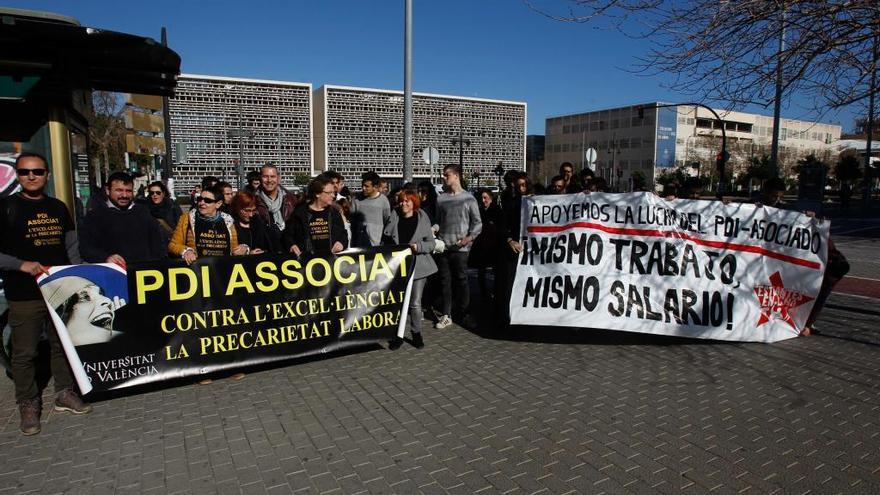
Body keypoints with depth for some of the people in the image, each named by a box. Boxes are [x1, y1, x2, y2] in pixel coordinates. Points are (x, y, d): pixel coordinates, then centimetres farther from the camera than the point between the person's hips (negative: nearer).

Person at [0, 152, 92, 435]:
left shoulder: (58, 208, 10)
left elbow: (72, 248, 13)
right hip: (23, 295, -4)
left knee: (63, 345, 13)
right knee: (24, 353, 4)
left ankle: (65, 394, 26)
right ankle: (28, 405, 17)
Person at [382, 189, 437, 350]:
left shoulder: (422, 219, 0)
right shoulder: (394, 218, 4)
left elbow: (431, 243, 0)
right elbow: (385, 239, 10)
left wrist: (418, 246, -17)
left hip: (418, 266, -1)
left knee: (415, 303, 3)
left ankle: (416, 333, 19)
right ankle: (398, 334, 14)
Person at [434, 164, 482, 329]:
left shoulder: (468, 198, 2)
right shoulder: (441, 199, 11)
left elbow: (477, 223, 2)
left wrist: (469, 237, -12)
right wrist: (434, 229, -4)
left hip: (460, 247, -3)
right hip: (443, 246, 3)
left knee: (461, 280, 2)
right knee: (445, 280, 6)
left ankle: (463, 314, 15)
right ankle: (446, 315, 13)